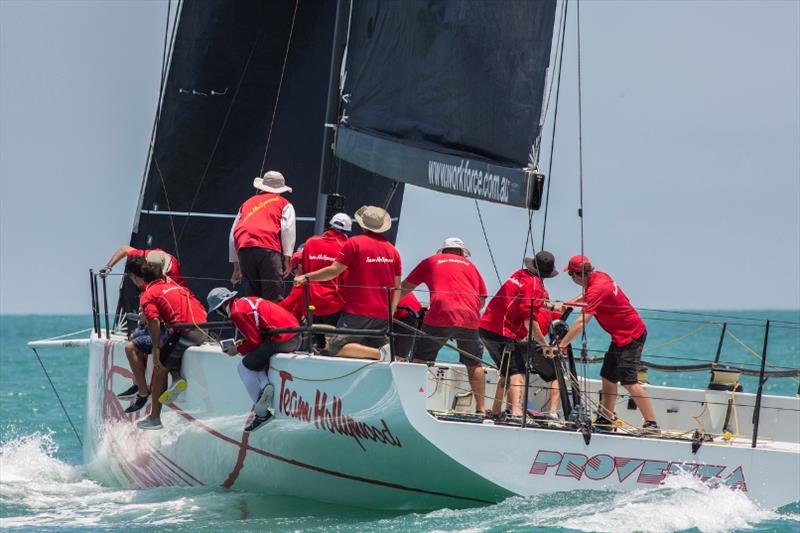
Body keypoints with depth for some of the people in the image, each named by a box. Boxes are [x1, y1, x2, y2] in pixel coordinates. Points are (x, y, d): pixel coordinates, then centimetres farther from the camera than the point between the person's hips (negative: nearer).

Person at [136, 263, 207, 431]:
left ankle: (154, 418, 10)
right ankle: (177, 378, 4)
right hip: (203, 331, 6)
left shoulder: (148, 294, 9)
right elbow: (202, 310, 25)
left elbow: (154, 321, -10)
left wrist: (156, 349, -11)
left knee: (160, 369, 9)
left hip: (184, 331, -6)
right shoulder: (174, 285, 28)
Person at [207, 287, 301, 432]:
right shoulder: (247, 301, 20)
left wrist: (238, 349, 8)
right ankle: (265, 385, -1)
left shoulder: (237, 313, -7)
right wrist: (242, 343, 20)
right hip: (296, 337, 9)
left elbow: (255, 341, -8)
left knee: (245, 366, 3)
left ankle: (261, 414, 2)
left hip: (282, 340, -9)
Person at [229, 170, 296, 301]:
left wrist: (236, 266, 31)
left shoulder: (247, 203, 33)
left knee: (252, 294, 9)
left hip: (243, 249, 4)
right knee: (273, 297, -7)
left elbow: (233, 234, 28)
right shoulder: (284, 204, 23)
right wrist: (287, 257, 0)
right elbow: (287, 229, 5)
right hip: (268, 248, -4)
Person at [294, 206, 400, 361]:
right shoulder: (392, 250, 13)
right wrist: (390, 314, 25)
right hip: (382, 316, 6)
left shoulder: (355, 243, -3)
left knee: (336, 349, -11)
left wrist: (306, 277, 1)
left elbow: (334, 271, -9)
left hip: (358, 312, -6)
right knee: (375, 348, 14)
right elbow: (397, 288, 15)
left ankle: (380, 353, -27)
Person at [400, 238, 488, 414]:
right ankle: (481, 409, 17)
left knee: (419, 361, 3)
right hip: (470, 318, 2)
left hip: (440, 316, -2)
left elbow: (404, 288, 23)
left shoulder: (431, 262, 20)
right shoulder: (469, 265, 24)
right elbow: (482, 300, 20)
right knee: (474, 364, 17)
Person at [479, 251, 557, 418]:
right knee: (517, 372, -13)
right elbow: (529, 320, -18)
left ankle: (495, 411, 25)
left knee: (506, 373, 21)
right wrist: (544, 345, -14)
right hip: (502, 333, -9)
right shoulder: (535, 286, -11)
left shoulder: (519, 274, 14)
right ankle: (516, 411, -31)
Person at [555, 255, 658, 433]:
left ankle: (652, 423, -18)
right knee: (608, 376, 14)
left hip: (631, 336, -10)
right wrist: (574, 301, 19)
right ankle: (606, 417, 21)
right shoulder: (599, 276, 4)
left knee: (628, 381, -17)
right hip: (621, 335, 10)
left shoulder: (597, 288, -24)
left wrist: (562, 344, -30)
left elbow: (581, 323, -30)